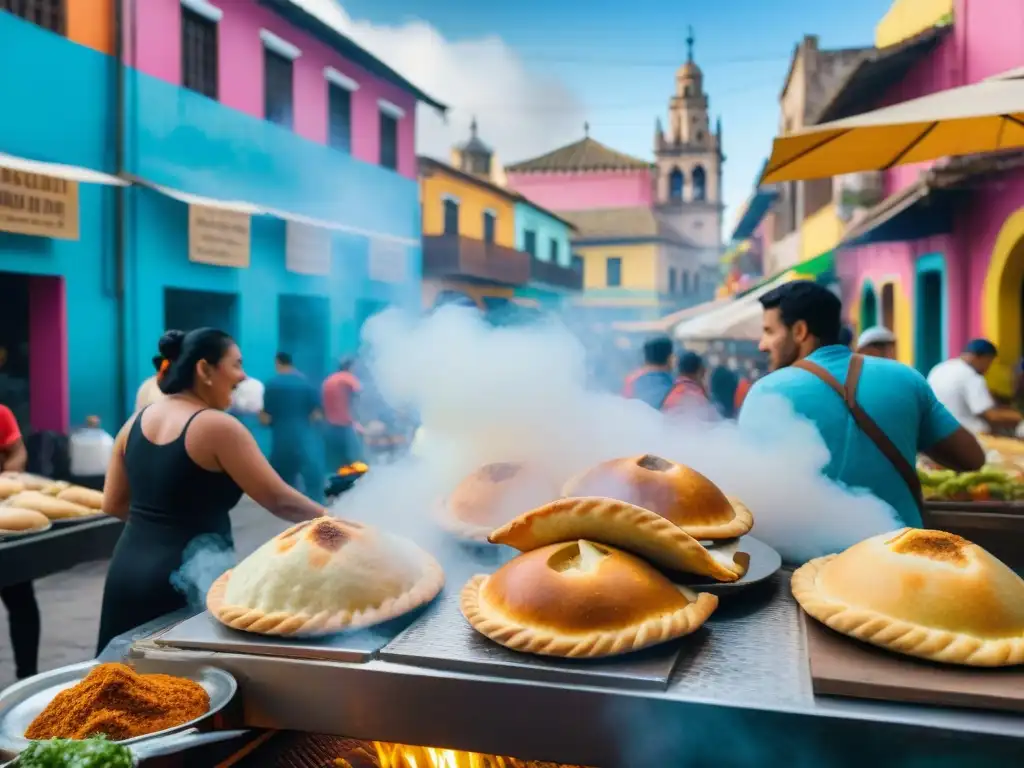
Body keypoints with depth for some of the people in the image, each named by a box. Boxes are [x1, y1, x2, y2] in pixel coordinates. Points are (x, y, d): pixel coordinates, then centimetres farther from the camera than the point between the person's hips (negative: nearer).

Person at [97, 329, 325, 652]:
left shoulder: (137, 421, 7)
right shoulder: (218, 427, -15)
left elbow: (113, 504, 13)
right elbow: (278, 500, -15)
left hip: (128, 570, 7)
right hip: (187, 578, -7)